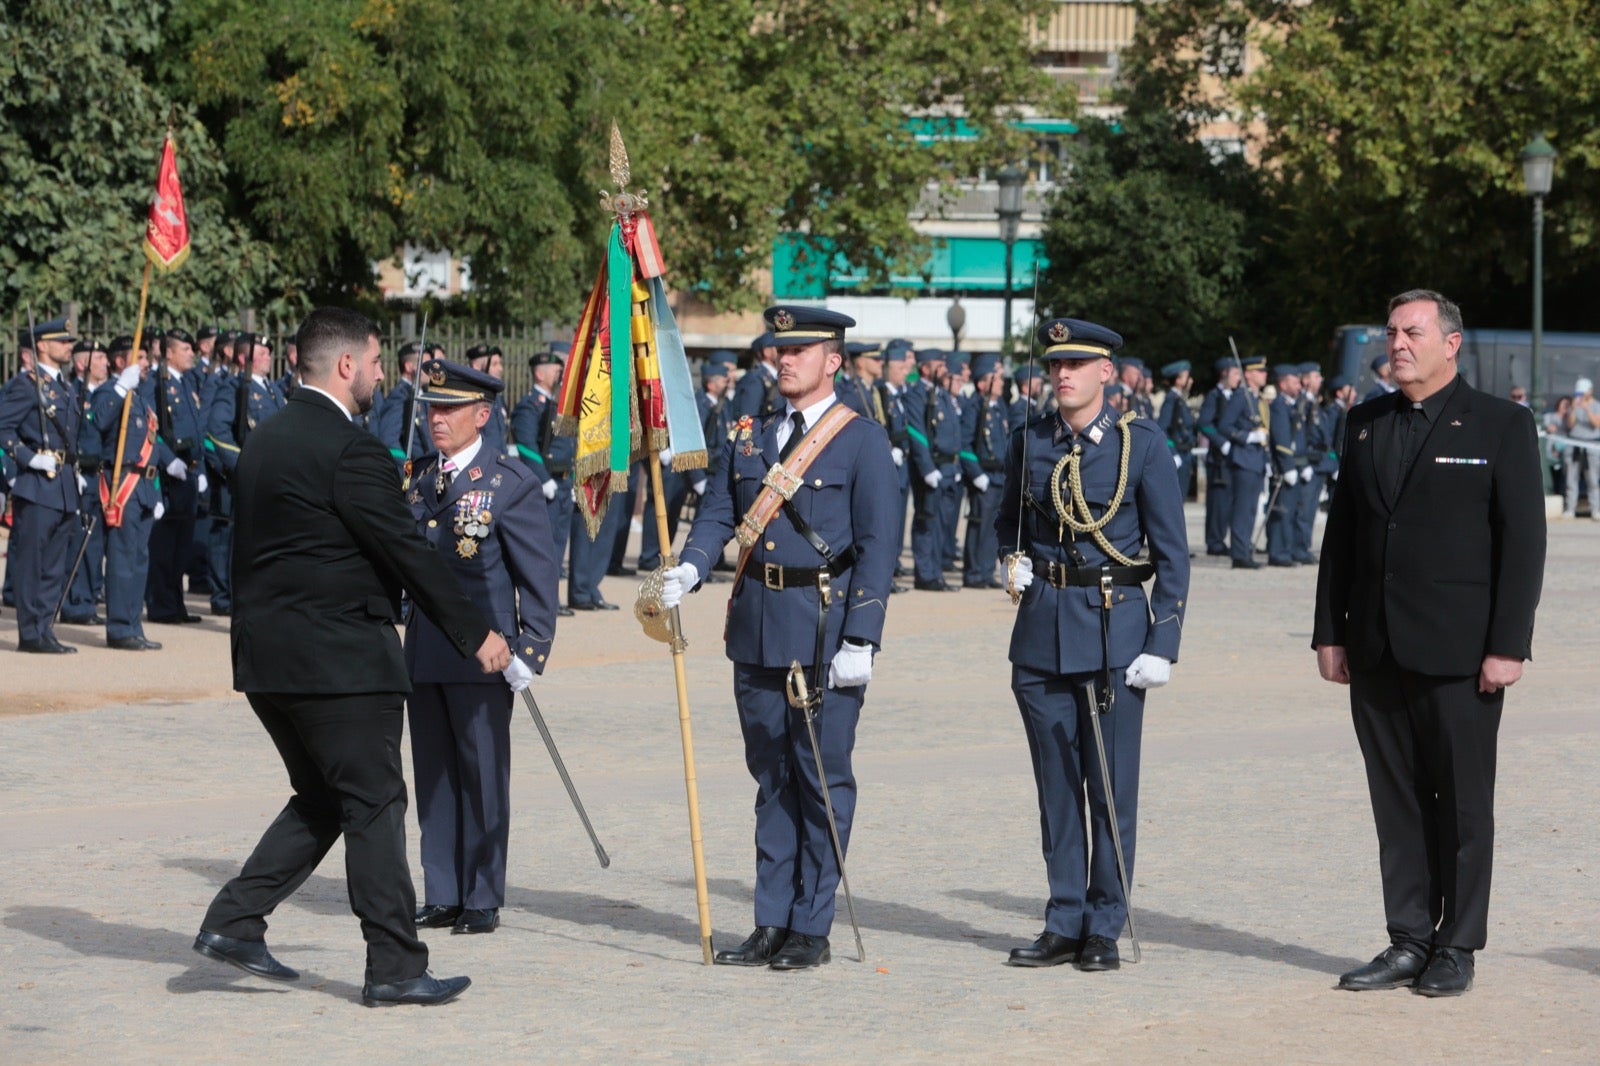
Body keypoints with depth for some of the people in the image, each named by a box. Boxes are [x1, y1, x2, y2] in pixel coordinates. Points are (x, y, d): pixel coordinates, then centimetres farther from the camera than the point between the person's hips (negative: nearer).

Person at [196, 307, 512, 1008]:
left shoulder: (265, 441, 13)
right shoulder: (348, 449, -15)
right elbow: (408, 552, -15)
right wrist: (476, 634, -8)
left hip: (266, 659, 9)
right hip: (338, 659, -9)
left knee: (322, 801, 18)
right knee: (375, 803, -2)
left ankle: (233, 922, 12)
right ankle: (394, 968, 1)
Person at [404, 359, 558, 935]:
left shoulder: (514, 482, -6)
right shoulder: (417, 476, 12)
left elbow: (539, 576, -6)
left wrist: (530, 650, -12)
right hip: (424, 650, 6)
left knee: (483, 775, 0)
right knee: (433, 775, 9)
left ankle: (483, 901, 9)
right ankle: (442, 897, 17)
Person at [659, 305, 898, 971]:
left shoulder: (863, 441, -4)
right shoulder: (749, 437, 13)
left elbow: (876, 546, -8)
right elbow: (717, 514, 8)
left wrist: (859, 641, -15)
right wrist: (687, 572, -13)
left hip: (826, 628, -5)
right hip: (756, 629, 6)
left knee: (822, 778, -1)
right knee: (770, 777, 11)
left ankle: (811, 928, 6)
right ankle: (771, 924, 17)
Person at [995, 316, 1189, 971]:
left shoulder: (1142, 444, -3)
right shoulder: (1028, 444, 7)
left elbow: (1172, 553, -2)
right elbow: (1009, 519, 24)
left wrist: (1163, 644, -9)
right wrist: (1013, 560, 2)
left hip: (1115, 628, -4)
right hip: (1042, 628, 4)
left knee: (1112, 787, 0)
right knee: (1056, 786, 7)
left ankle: (1105, 930, 7)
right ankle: (1064, 925, 15)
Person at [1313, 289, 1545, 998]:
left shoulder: (1501, 426, -2)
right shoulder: (1366, 423, 12)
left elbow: (1523, 541, -6)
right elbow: (1340, 532, 14)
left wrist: (1508, 646, -12)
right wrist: (1330, 633, 8)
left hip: (1459, 651, -5)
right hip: (1377, 651, 5)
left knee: (1463, 801, 2)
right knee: (1396, 802, 7)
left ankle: (1457, 948, 10)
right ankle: (1409, 941, 14)